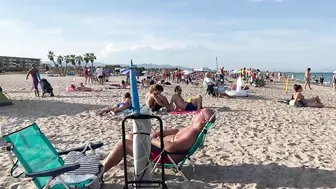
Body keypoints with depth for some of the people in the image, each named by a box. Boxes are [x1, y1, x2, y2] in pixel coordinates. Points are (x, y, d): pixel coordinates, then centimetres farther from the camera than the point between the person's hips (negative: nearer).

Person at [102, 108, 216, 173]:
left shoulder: (192, 134, -26)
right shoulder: (193, 128, 7)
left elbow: (170, 147, -34)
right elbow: (176, 131, 19)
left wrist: (152, 140, -20)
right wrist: (158, 134, 5)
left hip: (162, 155, -11)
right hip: (160, 147, 11)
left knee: (122, 143, -10)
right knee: (129, 137, 15)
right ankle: (106, 163, 22)